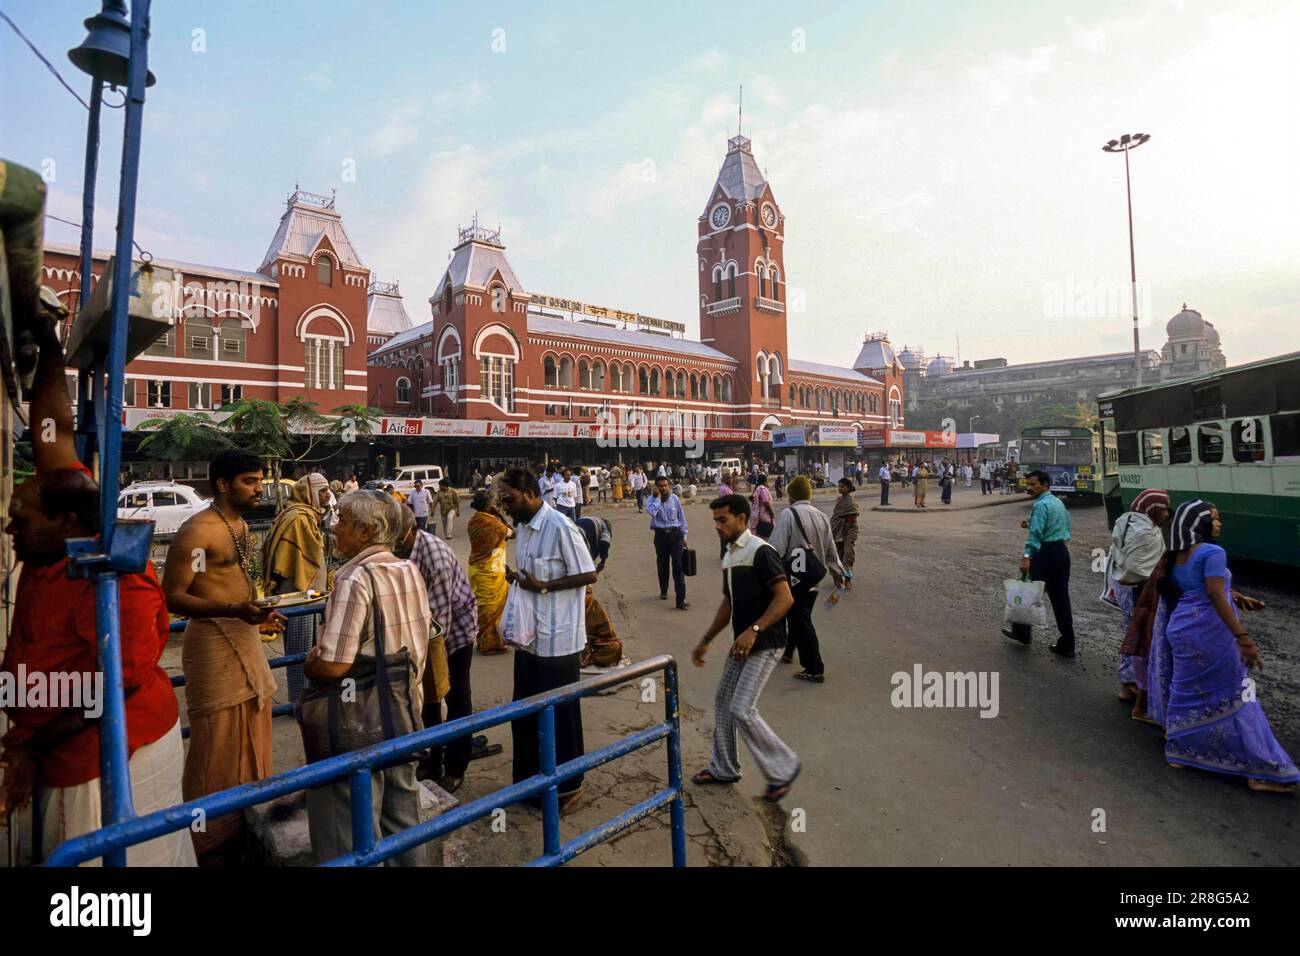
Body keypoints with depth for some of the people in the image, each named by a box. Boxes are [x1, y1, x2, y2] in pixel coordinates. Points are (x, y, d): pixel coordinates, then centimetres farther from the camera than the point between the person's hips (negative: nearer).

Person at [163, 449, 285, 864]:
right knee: (218, 745, 1)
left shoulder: (241, 524, 12)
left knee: (251, 736, 18)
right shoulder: (197, 531, -16)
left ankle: (246, 824, 34)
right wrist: (234, 610, -30)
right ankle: (210, 840, 18)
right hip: (214, 642, -9)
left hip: (245, 638, 9)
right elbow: (172, 596, -19)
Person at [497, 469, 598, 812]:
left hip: (557, 639, -8)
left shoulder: (560, 527, -19)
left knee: (559, 713, 6)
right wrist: (516, 577, -3)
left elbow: (588, 574, -17)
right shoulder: (523, 527, 8)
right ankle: (530, 777, 35)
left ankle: (567, 785, 23)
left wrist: (543, 586, -22)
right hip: (529, 636, 8)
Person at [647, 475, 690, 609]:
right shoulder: (652, 500, -2)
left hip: (675, 534, 0)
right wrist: (658, 497, -18)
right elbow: (652, 512, -26)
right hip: (661, 535, 0)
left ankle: (681, 599, -10)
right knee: (662, 565, 15)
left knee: (678, 565, -9)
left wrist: (684, 535, 7)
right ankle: (663, 591, 38)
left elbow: (681, 517, 8)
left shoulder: (674, 498, 2)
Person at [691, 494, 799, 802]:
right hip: (742, 643, 9)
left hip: (764, 644, -9)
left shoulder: (760, 551, -17)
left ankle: (783, 769, 10)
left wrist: (753, 630, -30)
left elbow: (785, 598, -23)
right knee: (722, 701, 14)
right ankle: (724, 768, 31)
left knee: (742, 709, -10)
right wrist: (705, 641, 20)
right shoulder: (729, 557, 11)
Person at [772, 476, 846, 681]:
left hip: (793, 577, -7)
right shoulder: (822, 517, 6)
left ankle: (815, 670, 6)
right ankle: (787, 652, 40)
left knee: (801, 622, 1)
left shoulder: (788, 514, -15)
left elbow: (777, 548, -19)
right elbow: (831, 551, 13)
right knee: (800, 617, 22)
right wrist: (838, 574, 24)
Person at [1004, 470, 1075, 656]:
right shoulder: (1058, 502, 15)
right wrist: (1031, 524, 18)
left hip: (1045, 553, -8)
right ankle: (1066, 645, 9)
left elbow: (1036, 533, -21)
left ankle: (1022, 632, 20)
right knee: (1061, 597, 8)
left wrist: (1026, 557, -25)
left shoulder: (1041, 505, -13)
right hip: (1062, 551, 8)